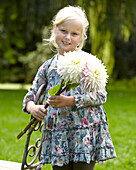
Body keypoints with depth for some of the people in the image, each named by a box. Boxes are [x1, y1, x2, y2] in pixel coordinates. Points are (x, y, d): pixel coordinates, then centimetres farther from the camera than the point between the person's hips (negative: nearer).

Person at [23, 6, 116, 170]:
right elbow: (30, 96, 16)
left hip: (86, 135, -4)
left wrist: (68, 101, -20)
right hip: (58, 136, 4)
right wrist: (32, 107, -9)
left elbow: (100, 95, -9)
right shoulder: (47, 67, 12)